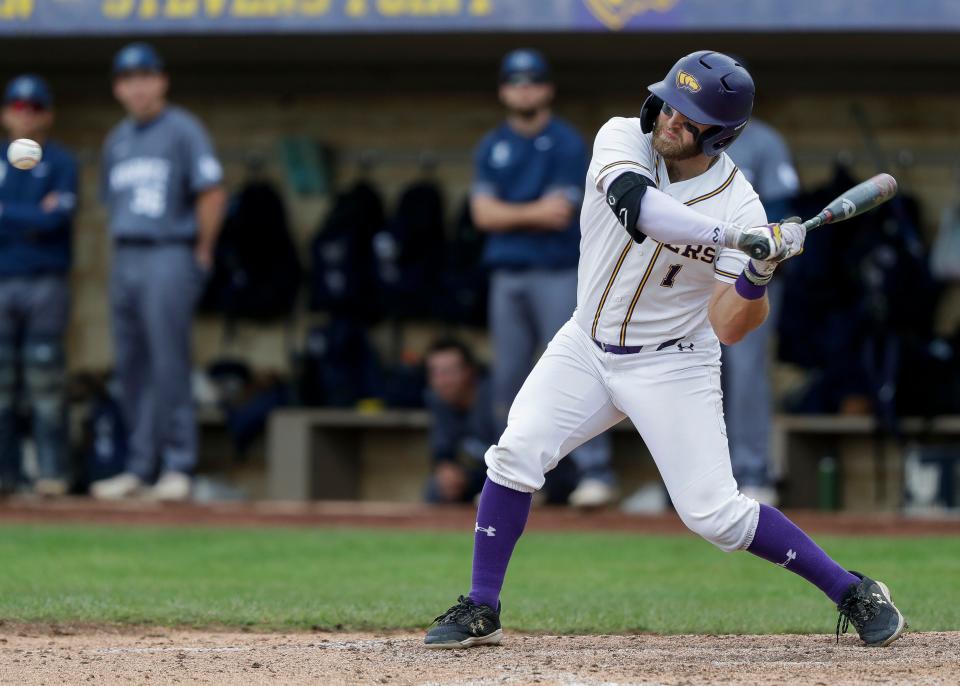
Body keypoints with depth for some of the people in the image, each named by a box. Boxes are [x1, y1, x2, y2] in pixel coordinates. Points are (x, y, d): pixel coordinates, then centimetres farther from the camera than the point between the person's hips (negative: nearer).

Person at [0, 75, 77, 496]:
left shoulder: (61, 162, 5)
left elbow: (58, 218, -8)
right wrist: (34, 218, -8)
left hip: (46, 283, -3)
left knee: (46, 381, -7)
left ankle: (52, 472, -4)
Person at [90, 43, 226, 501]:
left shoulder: (182, 130, -5)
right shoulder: (117, 140, 17)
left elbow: (213, 193, -10)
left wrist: (202, 255, -7)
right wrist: (125, 257, 14)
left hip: (170, 256, -7)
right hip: (126, 261, 7)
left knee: (167, 366, -11)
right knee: (130, 368, 7)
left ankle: (176, 467, -10)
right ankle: (139, 469, 11)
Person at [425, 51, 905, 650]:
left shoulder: (738, 206, -18)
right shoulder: (623, 139, -14)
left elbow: (728, 327, -19)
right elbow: (634, 201, -38)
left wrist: (757, 276, -39)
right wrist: (729, 237, -49)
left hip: (672, 366, -3)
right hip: (587, 347, 3)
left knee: (715, 512, -9)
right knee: (516, 455, -14)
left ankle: (853, 593, 7)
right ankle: (481, 611, 1)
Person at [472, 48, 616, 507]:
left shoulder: (567, 144, -2)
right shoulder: (491, 149, 12)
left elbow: (561, 212, -12)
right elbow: (484, 214, 0)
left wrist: (508, 215, -7)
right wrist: (534, 213, -11)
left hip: (558, 274, -5)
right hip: (507, 276, 5)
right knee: (508, 379, 7)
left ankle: (596, 472, -13)